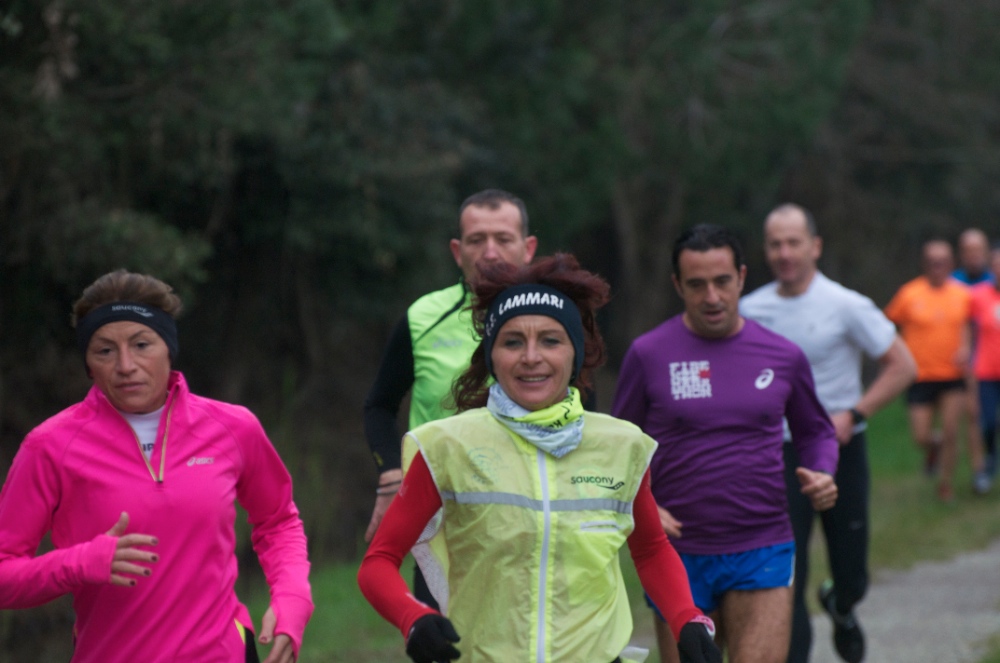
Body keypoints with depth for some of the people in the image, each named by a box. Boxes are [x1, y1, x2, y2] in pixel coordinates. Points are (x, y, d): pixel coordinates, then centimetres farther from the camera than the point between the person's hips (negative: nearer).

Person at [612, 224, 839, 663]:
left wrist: (822, 475, -2)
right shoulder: (648, 355, -2)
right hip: (679, 555, 0)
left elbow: (815, 432, 19)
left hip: (762, 553, 0)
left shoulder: (782, 356, 4)